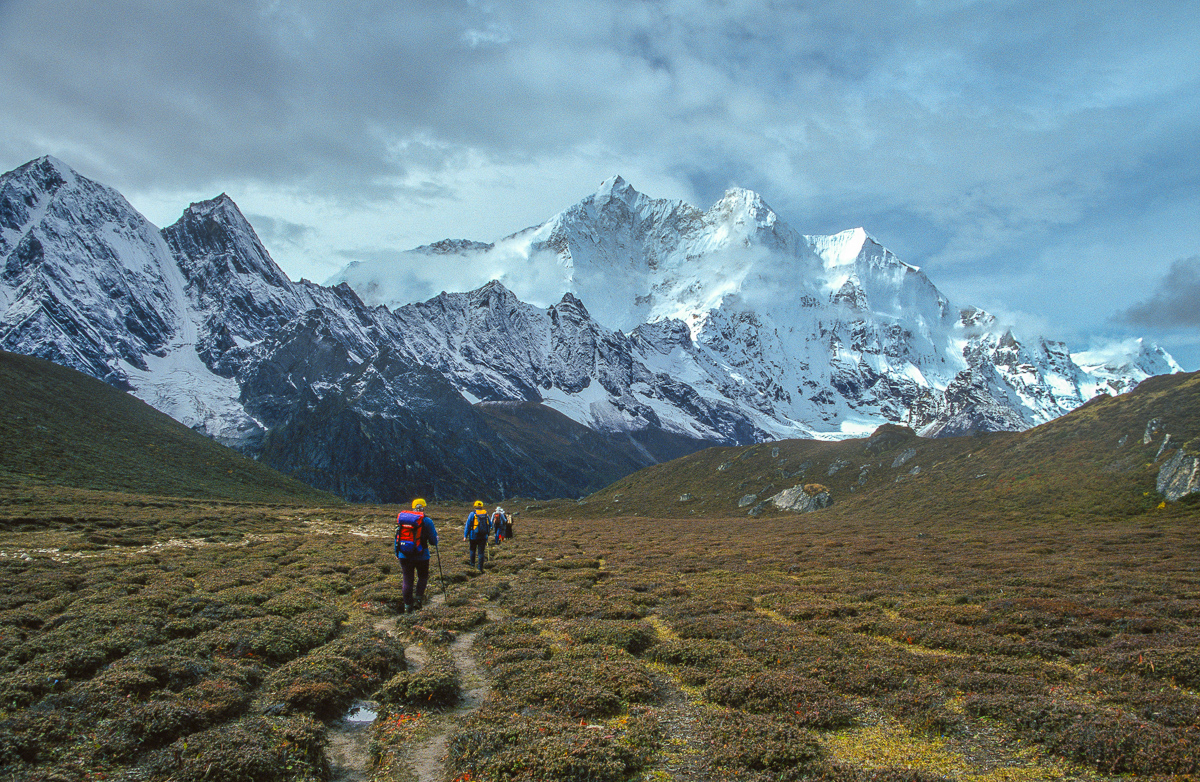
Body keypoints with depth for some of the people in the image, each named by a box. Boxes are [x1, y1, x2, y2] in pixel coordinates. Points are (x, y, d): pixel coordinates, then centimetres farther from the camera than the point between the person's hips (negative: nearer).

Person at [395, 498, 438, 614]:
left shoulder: (401, 518, 6)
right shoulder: (427, 521, -6)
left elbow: (397, 537, 13)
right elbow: (434, 542, -2)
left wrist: (396, 552, 22)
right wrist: (435, 533, 19)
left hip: (404, 555, 3)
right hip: (421, 555, -3)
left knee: (407, 580, 9)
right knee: (423, 577, 17)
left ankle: (407, 606, 9)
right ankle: (418, 599, 2)